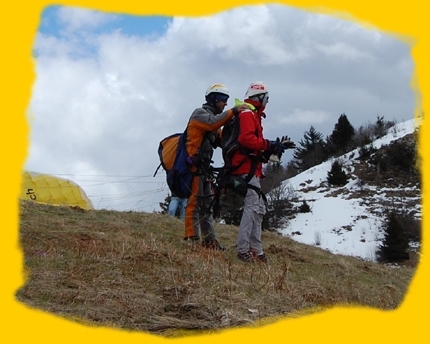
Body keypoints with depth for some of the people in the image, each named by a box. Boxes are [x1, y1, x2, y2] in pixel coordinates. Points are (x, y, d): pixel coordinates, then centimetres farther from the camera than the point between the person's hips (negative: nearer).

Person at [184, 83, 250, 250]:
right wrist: (233, 111, -28)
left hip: (203, 166, 10)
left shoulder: (213, 116, 25)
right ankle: (191, 238, -15)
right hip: (195, 165, -10)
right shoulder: (199, 113, -4)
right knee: (195, 201, -13)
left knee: (207, 203, 8)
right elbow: (212, 123, -26)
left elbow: (222, 140, 20)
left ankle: (209, 240, 9)